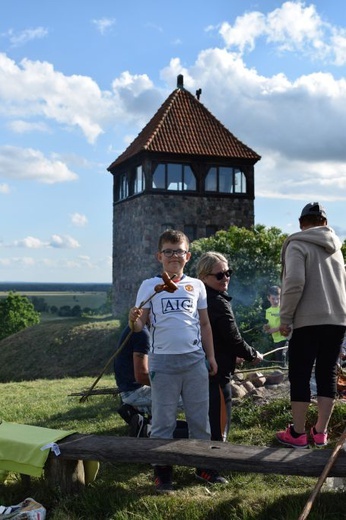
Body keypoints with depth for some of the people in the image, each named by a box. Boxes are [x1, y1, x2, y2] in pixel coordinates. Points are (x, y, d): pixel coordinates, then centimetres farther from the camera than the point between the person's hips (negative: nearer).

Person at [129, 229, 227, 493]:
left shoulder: (197, 285, 9)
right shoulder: (150, 286, 2)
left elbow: (205, 324, 13)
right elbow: (140, 325, -3)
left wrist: (210, 355, 10)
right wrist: (134, 320, -26)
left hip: (195, 359, 3)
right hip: (163, 361, -2)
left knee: (200, 416, 10)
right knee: (163, 419, 5)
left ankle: (204, 466, 22)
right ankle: (162, 471, 14)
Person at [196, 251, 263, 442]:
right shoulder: (219, 303, -16)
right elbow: (235, 340, -13)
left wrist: (232, 355, 23)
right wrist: (253, 355, 5)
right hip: (216, 374, -9)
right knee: (217, 433, -3)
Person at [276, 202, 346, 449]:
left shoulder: (298, 244, -3)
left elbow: (294, 282, -15)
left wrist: (285, 318, -8)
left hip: (308, 320, -5)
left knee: (300, 376, 3)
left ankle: (298, 434, 7)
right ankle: (321, 432, 14)